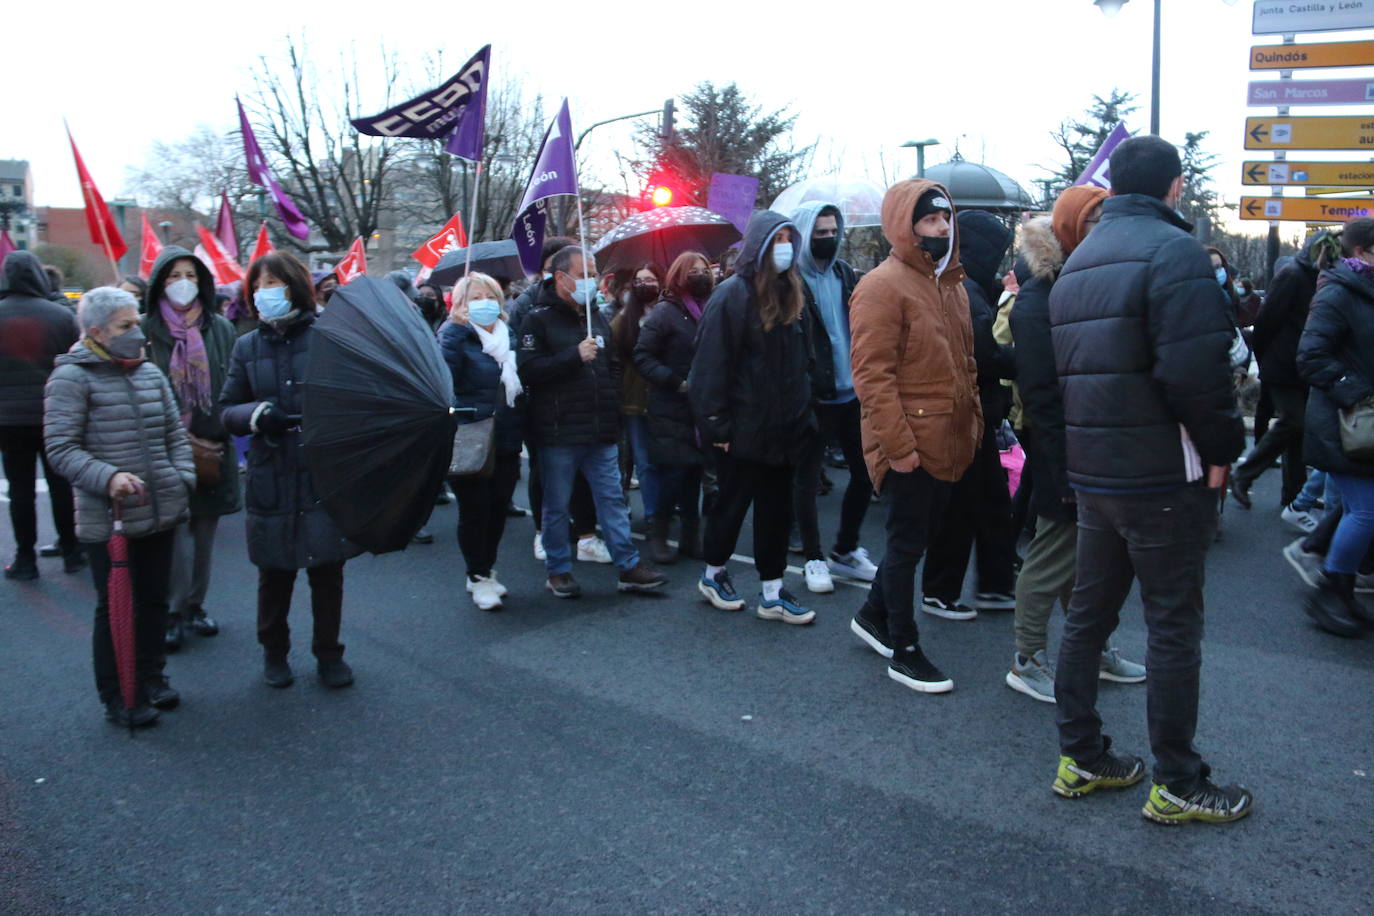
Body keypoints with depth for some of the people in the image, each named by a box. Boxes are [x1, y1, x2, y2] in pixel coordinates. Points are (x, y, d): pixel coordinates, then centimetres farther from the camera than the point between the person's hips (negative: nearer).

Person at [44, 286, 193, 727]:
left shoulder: (150, 373, 10)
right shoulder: (71, 378, -8)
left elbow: (175, 434, 16)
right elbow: (60, 447, -12)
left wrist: (183, 479, 3)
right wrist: (108, 477, -24)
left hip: (161, 513, 6)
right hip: (107, 518, -5)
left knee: (154, 599, 16)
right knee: (114, 607, 5)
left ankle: (151, 676, 34)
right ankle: (116, 698, 19)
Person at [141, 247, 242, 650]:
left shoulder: (220, 329, 4)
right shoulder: (148, 331, -3)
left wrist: (219, 437, -5)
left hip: (214, 449, 3)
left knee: (205, 533, 10)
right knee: (177, 533, -5)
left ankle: (195, 606, 24)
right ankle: (174, 614, 7)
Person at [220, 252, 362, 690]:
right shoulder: (247, 347, 7)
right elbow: (227, 411, 6)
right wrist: (256, 414, -15)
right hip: (271, 478, 2)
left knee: (327, 570, 7)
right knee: (274, 573, 12)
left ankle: (329, 654, 25)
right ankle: (274, 652, 33)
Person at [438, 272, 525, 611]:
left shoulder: (509, 337, 14)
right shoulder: (455, 335, -5)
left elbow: (522, 380, 22)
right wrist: (455, 328, -30)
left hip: (506, 442, 6)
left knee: (498, 508, 12)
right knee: (474, 510, 0)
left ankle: (486, 570, 28)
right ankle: (479, 577, 14)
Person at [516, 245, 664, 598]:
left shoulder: (596, 316, 16)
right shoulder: (539, 319, -4)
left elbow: (614, 366, 25)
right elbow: (528, 371, -17)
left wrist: (612, 407, 15)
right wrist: (575, 355, -20)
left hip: (601, 434, 5)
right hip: (558, 434, -5)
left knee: (613, 498, 7)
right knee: (557, 505, 5)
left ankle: (628, 566, 12)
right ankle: (558, 571, 18)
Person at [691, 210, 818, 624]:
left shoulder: (790, 295, 10)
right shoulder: (732, 295, -12)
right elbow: (711, 365, -16)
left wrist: (803, 414, 10)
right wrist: (716, 425, -17)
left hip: (783, 430, 7)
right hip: (743, 430, -7)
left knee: (777, 510, 10)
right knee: (732, 504, 8)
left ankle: (772, 593, 20)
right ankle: (713, 576, 30)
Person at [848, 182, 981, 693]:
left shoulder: (951, 285, 14)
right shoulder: (883, 286, -14)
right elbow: (872, 375, -20)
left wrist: (974, 422, 15)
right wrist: (898, 445, -21)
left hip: (947, 447, 9)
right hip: (908, 449, -9)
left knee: (916, 538, 19)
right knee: (907, 545, 2)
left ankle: (874, 615, 37)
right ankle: (904, 652, 16)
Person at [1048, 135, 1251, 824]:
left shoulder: (1077, 263, 13)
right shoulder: (1173, 250, -13)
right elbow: (1197, 371, -22)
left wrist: (1089, 447, 15)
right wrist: (1221, 448, -9)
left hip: (1091, 472, 8)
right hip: (1164, 476, -8)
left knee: (1089, 613, 15)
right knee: (1174, 626, 3)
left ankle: (1080, 759, 25)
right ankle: (1177, 786, 15)